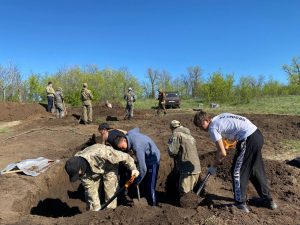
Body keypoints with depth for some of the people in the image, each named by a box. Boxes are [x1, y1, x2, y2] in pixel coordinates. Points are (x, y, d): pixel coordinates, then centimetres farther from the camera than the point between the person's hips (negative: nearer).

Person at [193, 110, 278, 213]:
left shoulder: (212, 128, -9)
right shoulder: (220, 117, 15)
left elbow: (222, 153, -11)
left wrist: (213, 166, 3)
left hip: (249, 140, -9)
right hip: (258, 135, 9)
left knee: (237, 172, 5)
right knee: (256, 170, 22)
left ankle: (241, 204, 16)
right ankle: (267, 200, 36)